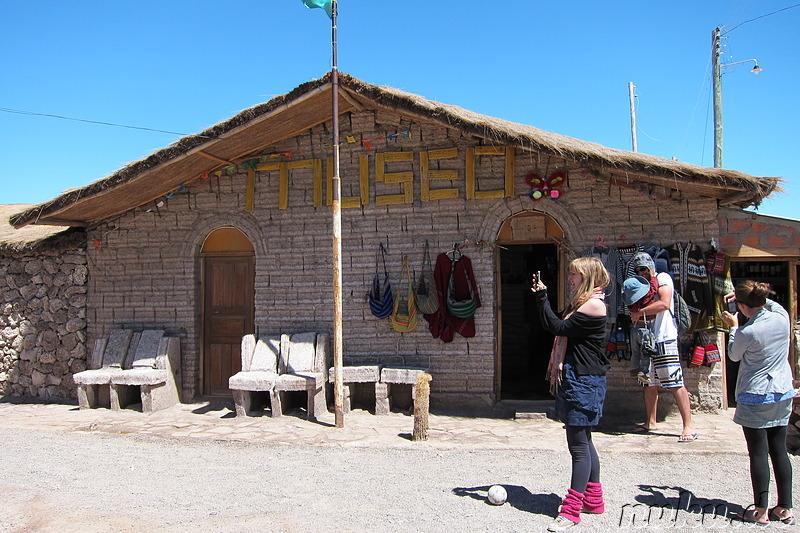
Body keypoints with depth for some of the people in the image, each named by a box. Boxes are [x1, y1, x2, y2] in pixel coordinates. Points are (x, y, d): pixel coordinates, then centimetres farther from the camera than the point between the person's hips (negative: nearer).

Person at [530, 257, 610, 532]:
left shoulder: (593, 305, -14)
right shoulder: (579, 303, 17)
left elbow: (558, 328, -19)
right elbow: (556, 327, 16)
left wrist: (541, 297, -13)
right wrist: (540, 297, 9)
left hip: (584, 382, -10)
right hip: (573, 379, 10)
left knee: (579, 444, -6)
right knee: (583, 442, 16)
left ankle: (571, 510, -2)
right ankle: (593, 499, 28)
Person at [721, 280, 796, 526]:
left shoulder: (747, 332, -21)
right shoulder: (782, 317, -6)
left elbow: (734, 356, 0)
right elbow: (768, 303, 20)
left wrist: (733, 326, 10)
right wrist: (744, 294, 14)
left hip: (755, 397, -6)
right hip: (783, 395, 6)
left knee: (758, 453, 2)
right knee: (779, 450, 13)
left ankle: (760, 511, 9)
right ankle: (785, 508, 20)